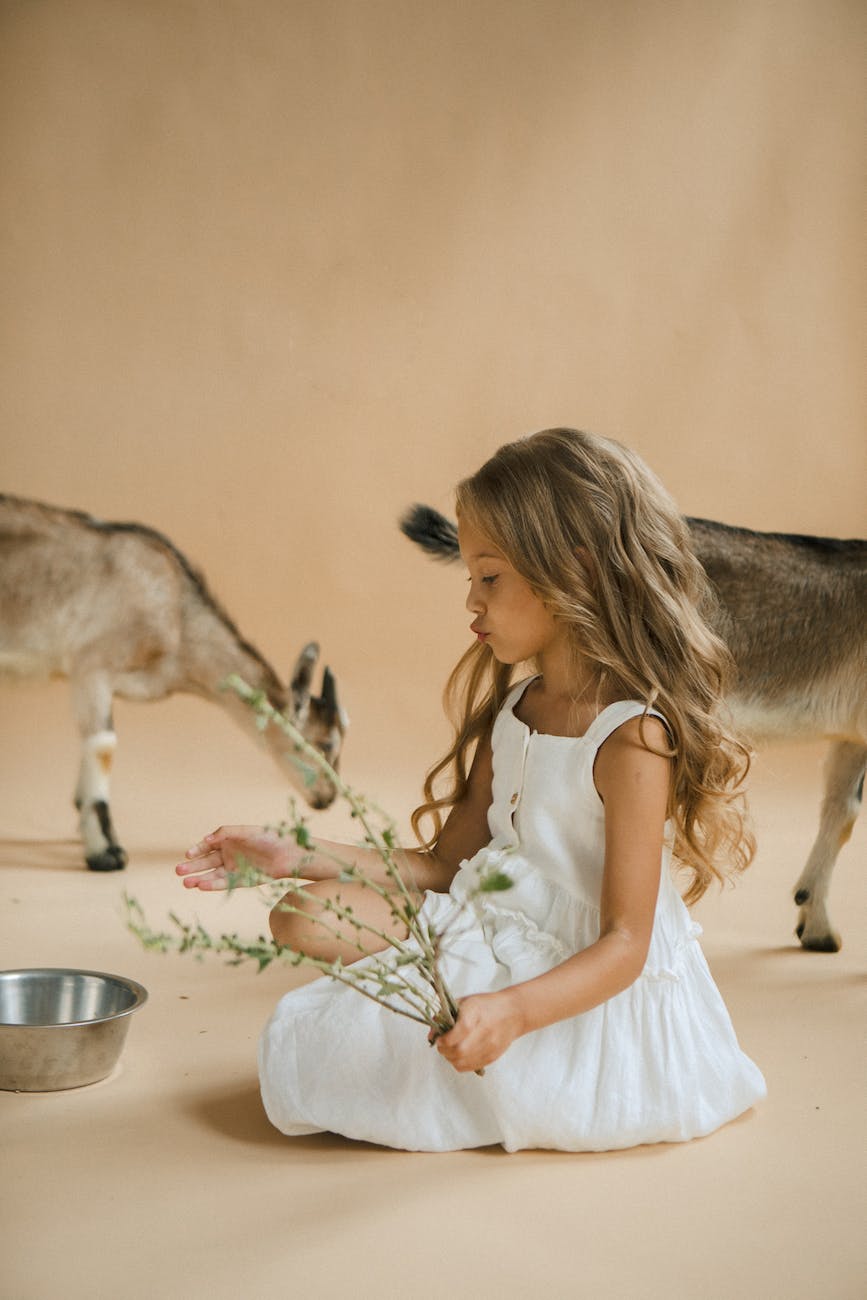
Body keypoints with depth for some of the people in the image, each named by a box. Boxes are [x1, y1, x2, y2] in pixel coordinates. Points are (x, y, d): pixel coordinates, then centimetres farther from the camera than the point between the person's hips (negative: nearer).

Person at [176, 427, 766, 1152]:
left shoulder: (631, 739, -20)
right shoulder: (511, 711, 7)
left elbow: (624, 944, -22)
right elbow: (444, 863, 10)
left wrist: (513, 1012, -39)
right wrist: (299, 859, 1)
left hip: (585, 992, -8)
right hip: (500, 941, 8)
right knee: (305, 916, -4)